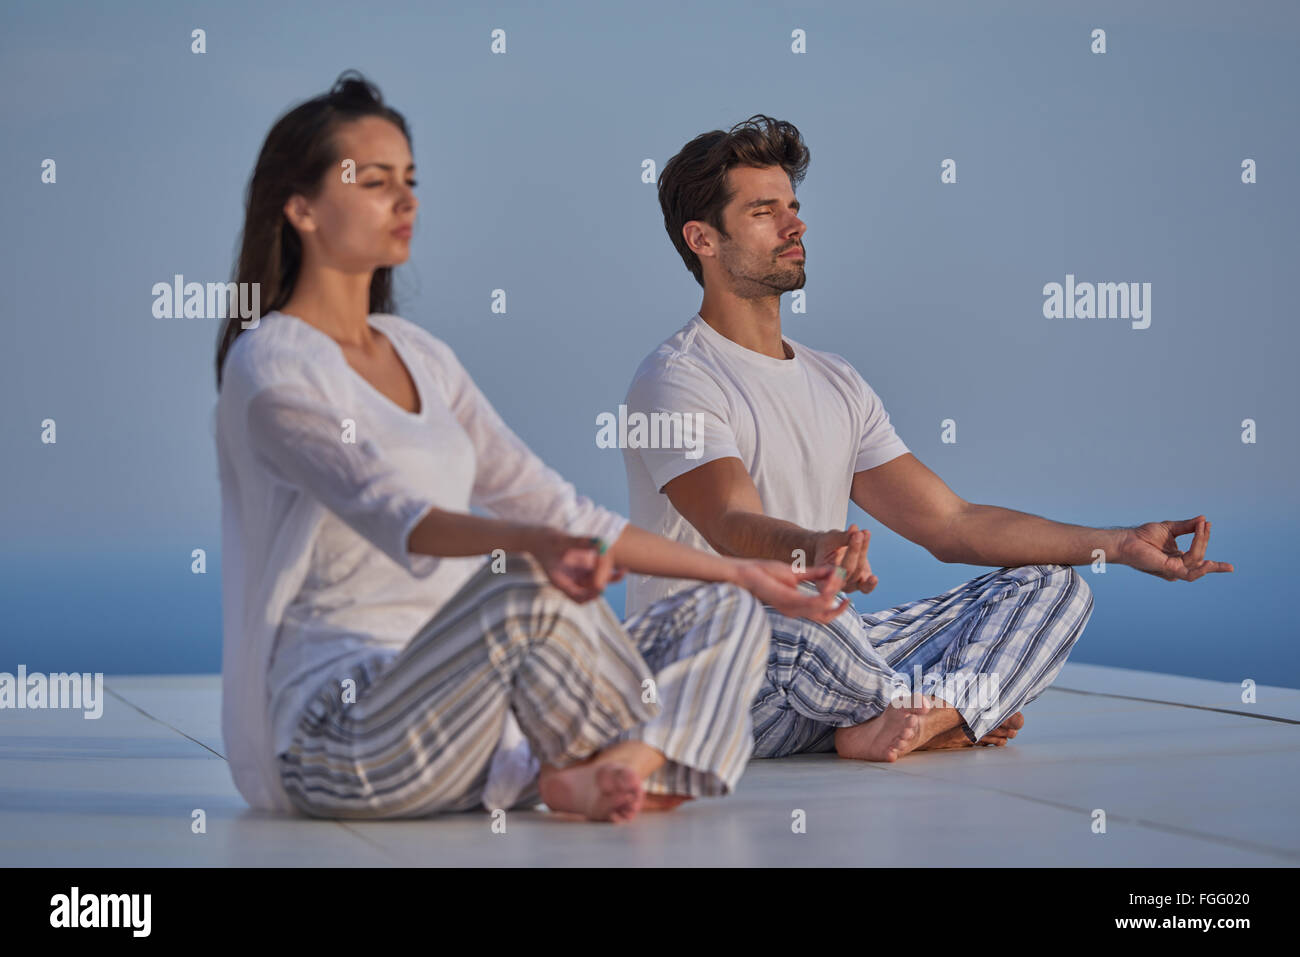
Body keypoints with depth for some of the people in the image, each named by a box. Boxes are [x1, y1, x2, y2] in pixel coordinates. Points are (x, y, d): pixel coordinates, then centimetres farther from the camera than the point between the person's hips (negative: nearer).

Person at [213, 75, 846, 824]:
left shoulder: (418, 354, 19)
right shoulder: (269, 366, -7)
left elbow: (548, 502, 20)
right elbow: (388, 511, -26)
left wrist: (736, 572, 16)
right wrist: (529, 542, -45)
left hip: (458, 697, 9)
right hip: (339, 728, -9)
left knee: (727, 613, -3)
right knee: (529, 588, -36)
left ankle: (604, 773, -30)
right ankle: (653, 757, -12)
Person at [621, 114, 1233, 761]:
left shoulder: (836, 384, 18)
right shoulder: (676, 381, -8)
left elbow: (948, 523, 14)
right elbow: (736, 528, -26)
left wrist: (1119, 544, 5)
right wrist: (813, 554, -50)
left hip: (826, 659, 8)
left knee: (1051, 585, -2)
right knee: (793, 614, -42)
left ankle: (915, 714, -28)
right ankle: (948, 711, -12)